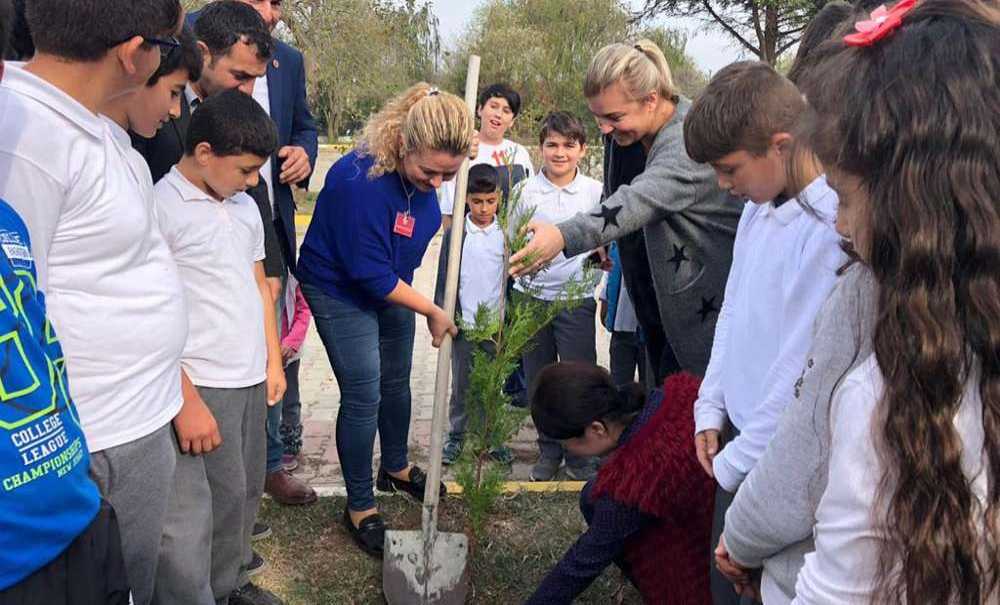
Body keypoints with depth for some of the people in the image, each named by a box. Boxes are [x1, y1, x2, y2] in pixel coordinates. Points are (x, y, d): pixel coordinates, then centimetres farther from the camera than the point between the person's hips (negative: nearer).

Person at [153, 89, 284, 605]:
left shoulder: (244, 207, 12)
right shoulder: (162, 207, -12)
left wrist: (273, 360, 17)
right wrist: (186, 402, -19)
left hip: (251, 382, 8)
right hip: (199, 388, -8)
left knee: (243, 494, 16)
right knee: (193, 520, -5)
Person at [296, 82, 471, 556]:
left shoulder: (421, 168, -15)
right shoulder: (362, 182, -37)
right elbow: (370, 274, -30)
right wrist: (432, 312, -22)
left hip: (390, 283, 7)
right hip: (341, 290, -7)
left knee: (396, 382, 19)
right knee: (363, 396, -5)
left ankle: (396, 468, 43)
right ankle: (360, 507, 12)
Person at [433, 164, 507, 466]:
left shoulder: (506, 234, 0)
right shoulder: (455, 234, -2)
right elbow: (444, 279, 2)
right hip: (464, 324, -1)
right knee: (461, 385, 8)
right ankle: (456, 436, 21)